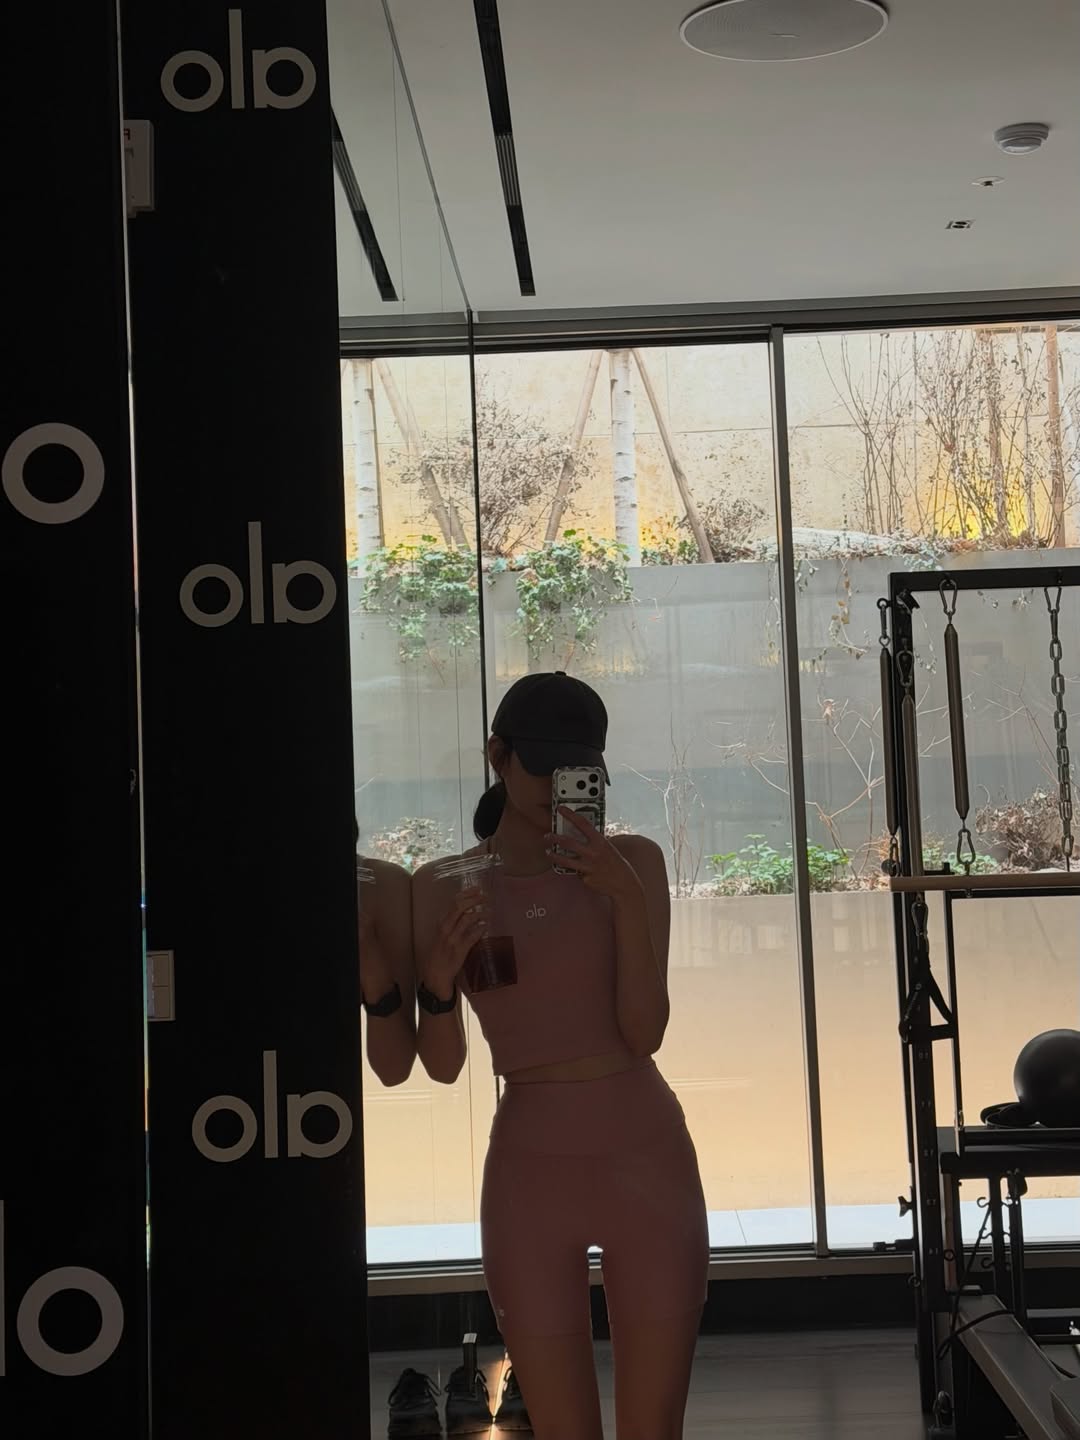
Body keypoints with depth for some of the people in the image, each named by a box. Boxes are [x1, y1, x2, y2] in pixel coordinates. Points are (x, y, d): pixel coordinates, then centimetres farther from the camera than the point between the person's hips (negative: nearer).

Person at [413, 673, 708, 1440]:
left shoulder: (632, 862, -1)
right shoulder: (442, 888, 0)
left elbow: (644, 1031, -8)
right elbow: (443, 1065, 1)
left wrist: (627, 899, -18)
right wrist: (440, 980, -17)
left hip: (647, 1156, 0)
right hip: (529, 1169, 0)